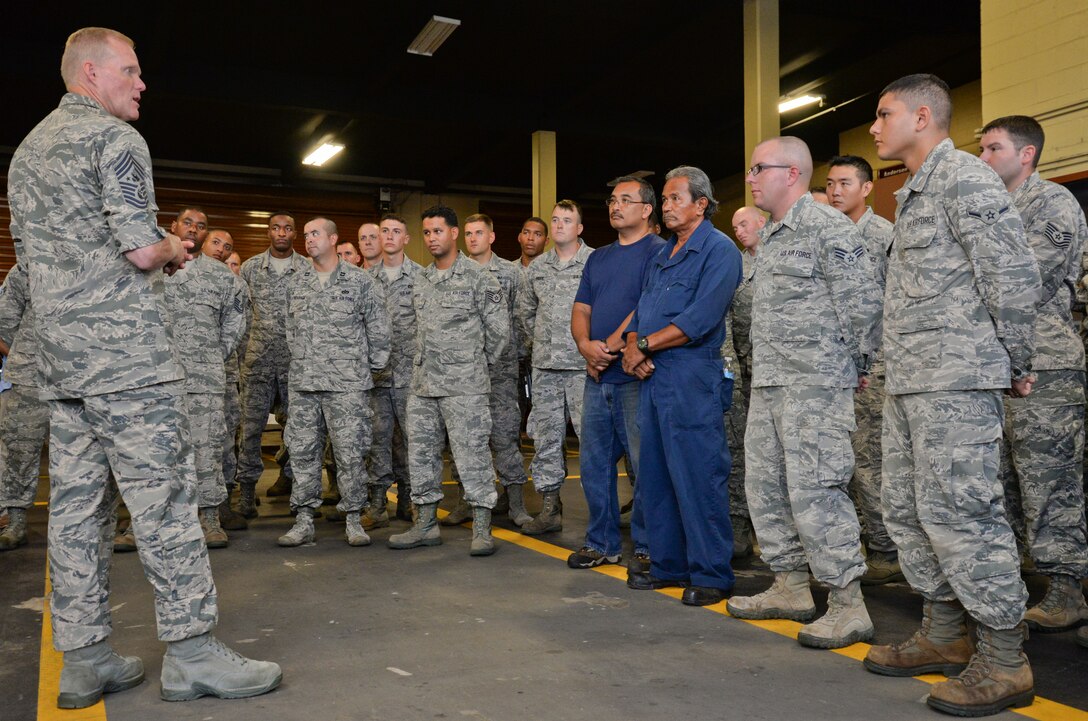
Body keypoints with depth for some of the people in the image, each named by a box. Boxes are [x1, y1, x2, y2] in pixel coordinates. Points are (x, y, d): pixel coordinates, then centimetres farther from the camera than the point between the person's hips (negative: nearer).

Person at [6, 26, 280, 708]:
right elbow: (142, 249, -17)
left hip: (60, 354, 9)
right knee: (165, 497, -7)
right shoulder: (115, 138, -6)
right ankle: (192, 651, -2)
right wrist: (175, 250, 5)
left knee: (78, 502, 8)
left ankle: (84, 658, 14)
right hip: (125, 349, -9)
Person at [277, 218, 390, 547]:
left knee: (350, 453, -1)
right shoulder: (298, 284, 14)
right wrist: (301, 362, 16)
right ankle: (304, 521, 15)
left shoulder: (360, 280, -1)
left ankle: (353, 519, 11)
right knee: (303, 452, 7)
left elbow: (378, 328, 0)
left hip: (347, 383, -5)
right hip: (302, 383, 5)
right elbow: (291, 329, 21)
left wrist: (371, 365, 0)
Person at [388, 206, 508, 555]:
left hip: (463, 385, -7)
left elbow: (499, 329, -4)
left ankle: (482, 529, 4)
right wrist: (426, 362, 14)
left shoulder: (478, 277, -6)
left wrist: (476, 363, 2)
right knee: (421, 453, 11)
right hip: (422, 383, 7)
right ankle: (426, 524, 23)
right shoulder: (420, 280, 14)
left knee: (472, 453, -5)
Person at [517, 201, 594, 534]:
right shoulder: (537, 267, 13)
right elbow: (525, 311, 24)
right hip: (544, 367, 5)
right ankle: (550, 509, 19)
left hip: (584, 365, -5)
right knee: (546, 437, 9)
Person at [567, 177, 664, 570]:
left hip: (635, 377, -7)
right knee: (594, 464, 12)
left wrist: (610, 346, -16)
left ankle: (647, 548, 12)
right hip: (597, 377, 8)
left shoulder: (658, 251, -4)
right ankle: (601, 543, 24)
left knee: (645, 466, -1)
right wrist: (586, 345, -6)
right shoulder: (598, 257, 19)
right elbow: (580, 309, 14)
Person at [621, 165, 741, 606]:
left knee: (699, 478, -5)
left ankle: (711, 575, 5)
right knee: (656, 477, 12)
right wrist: (632, 347, -4)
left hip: (692, 376, -9)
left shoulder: (719, 250, -6)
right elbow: (641, 310, 17)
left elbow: (700, 319, -17)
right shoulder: (662, 254, 20)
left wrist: (645, 345, -11)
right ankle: (667, 565, 23)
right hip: (652, 377, 9)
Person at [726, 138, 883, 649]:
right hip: (768, 382, 10)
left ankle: (848, 606, 2)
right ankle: (791, 588, 24)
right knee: (764, 487, 12)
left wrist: (851, 367, -6)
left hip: (814, 383, -10)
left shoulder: (827, 227, -10)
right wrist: (764, 366, 18)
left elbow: (864, 305, -13)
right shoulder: (769, 237, 19)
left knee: (814, 491, -9)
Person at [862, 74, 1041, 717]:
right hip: (910, 381, 10)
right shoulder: (915, 193, 22)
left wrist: (1015, 364, -7)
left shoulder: (963, 175, -7)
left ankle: (1005, 659, 5)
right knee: (908, 509, 12)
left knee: (958, 512, -8)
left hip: (955, 380, -10)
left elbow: (1014, 273, -14)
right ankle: (944, 635, 24)